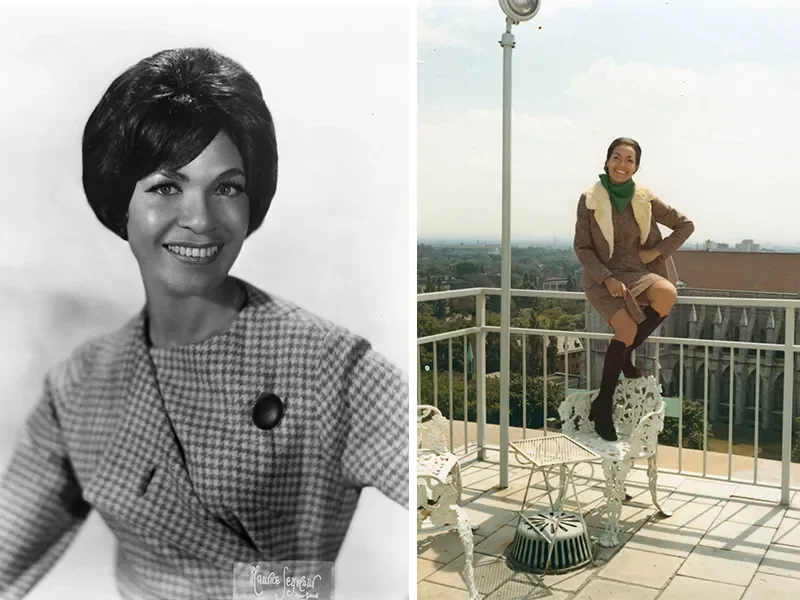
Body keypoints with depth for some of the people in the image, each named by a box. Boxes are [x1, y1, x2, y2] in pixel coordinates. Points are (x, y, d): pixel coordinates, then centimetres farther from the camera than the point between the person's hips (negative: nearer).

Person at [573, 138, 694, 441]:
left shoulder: (646, 199, 0)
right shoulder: (589, 200, -6)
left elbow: (686, 225, 10)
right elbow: (582, 248, -4)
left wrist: (657, 250, -3)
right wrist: (608, 278, -17)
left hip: (638, 272, 3)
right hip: (602, 276, -3)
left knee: (667, 293, -31)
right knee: (627, 328, -28)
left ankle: (625, 355, -7)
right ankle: (603, 405, -13)